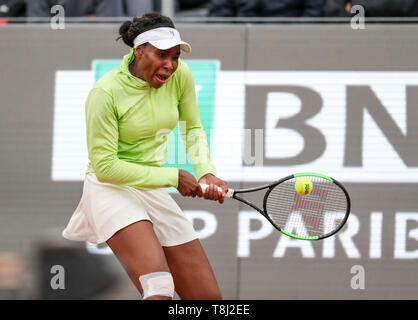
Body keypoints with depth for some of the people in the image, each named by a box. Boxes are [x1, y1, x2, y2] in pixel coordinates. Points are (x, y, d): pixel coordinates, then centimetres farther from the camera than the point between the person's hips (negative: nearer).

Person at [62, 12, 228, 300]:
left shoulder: (180, 75, -4)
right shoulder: (106, 93, -19)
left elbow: (193, 128, 14)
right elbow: (105, 166, -18)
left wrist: (206, 171, -5)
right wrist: (173, 177, -19)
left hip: (154, 190, 7)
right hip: (110, 188, -7)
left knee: (209, 298, -1)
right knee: (160, 287, -32)